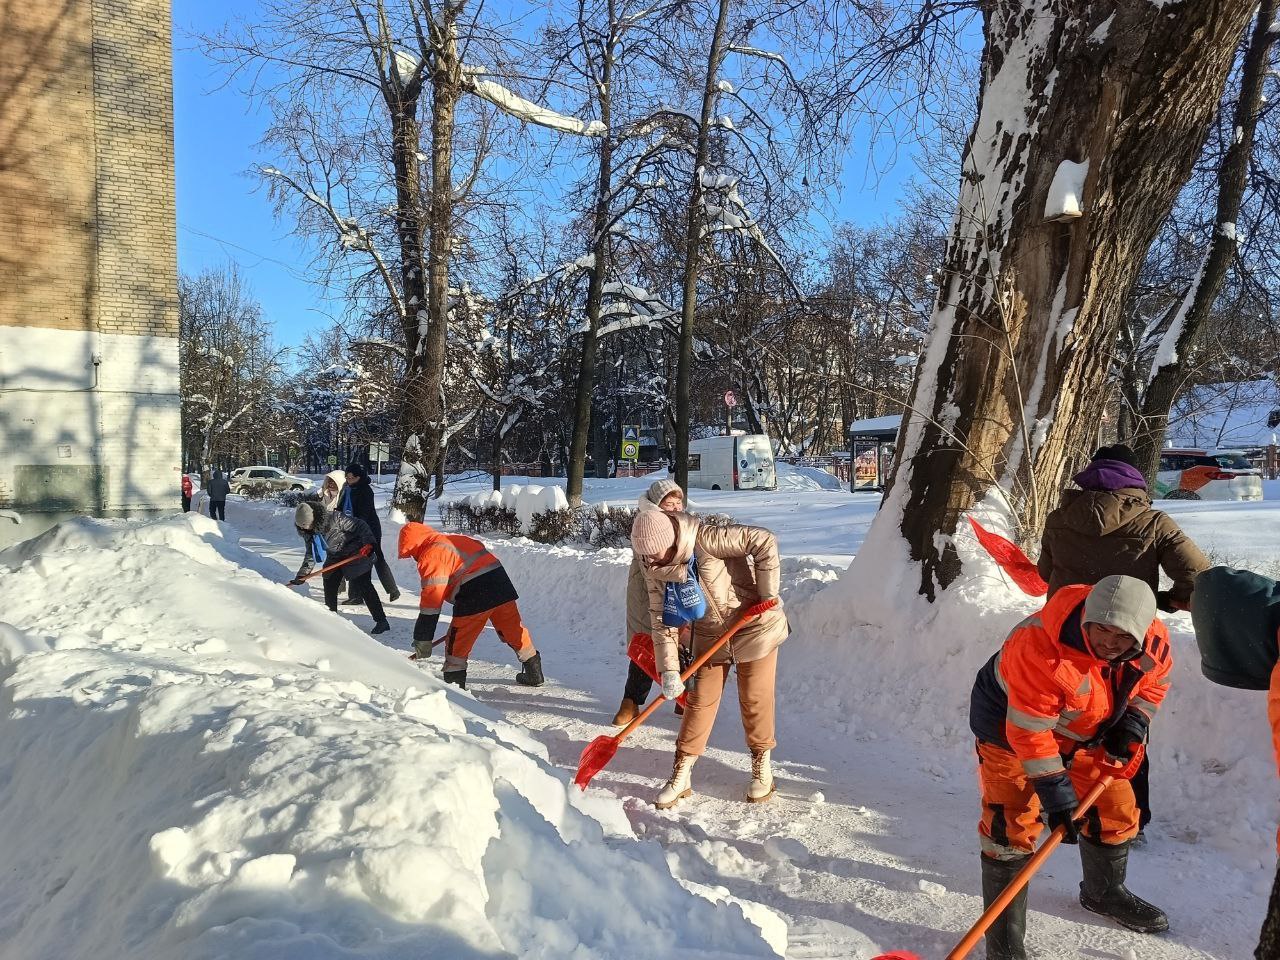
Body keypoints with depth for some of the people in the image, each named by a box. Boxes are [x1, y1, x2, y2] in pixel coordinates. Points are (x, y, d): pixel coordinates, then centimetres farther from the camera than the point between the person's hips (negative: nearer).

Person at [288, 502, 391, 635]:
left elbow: (359, 525, -23)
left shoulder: (334, 518, -29)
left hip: (357, 554, -8)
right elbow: (310, 554, 4)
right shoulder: (307, 531, -5)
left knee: (362, 586, -12)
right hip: (335, 557, 8)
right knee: (329, 585, 6)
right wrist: (301, 575, -2)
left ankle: (381, 621, -10)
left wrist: (368, 542, -33)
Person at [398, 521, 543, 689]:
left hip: (475, 594, -9)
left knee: (458, 639, 5)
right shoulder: (454, 539, 24)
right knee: (514, 630, 20)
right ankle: (534, 672, 31)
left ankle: (454, 680, 9)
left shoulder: (431, 555, -3)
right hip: (500, 579, 9)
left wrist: (422, 642, -6)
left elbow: (432, 598, -9)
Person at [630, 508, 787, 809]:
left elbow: (764, 541, -30)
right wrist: (669, 670, -15)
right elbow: (662, 621, -9)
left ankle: (762, 764, 27)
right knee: (699, 701, 4)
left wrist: (768, 594, -24)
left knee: (754, 699, 6)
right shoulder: (654, 569, -11)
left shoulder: (706, 540, -31)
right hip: (708, 635, 5)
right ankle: (681, 775, 14)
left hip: (753, 626, -4)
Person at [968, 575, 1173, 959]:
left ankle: (1105, 892, 45)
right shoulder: (1037, 647, -40)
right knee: (1013, 826, -13)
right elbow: (1029, 731, -33)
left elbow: (1154, 681, 6)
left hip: (1084, 732, 7)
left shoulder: (1153, 641, -19)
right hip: (1010, 725, -6)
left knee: (1115, 808, 15)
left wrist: (1132, 723, -8)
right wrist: (1055, 793, -30)